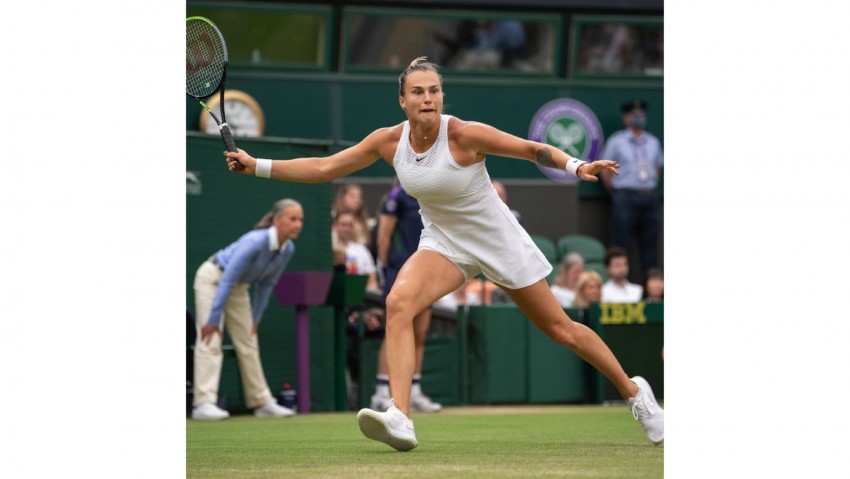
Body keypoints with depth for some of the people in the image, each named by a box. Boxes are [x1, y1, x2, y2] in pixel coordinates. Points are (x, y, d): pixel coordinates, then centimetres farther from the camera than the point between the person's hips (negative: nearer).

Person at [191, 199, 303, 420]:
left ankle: (262, 402, 12)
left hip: (238, 286, 7)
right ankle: (204, 403, -21)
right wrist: (214, 319, -30)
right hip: (213, 278, -7)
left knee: (248, 343, 8)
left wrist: (255, 319, 6)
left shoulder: (287, 250, -10)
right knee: (210, 341, -15)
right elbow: (227, 280, -32)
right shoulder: (255, 243, -34)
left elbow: (266, 284, 4)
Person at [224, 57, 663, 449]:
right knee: (398, 303, -26)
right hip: (444, 243, 3)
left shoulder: (466, 135, -23)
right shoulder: (389, 141, -11)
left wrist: (577, 166, -36)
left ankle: (633, 391, 29)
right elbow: (324, 168, -4)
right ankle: (400, 420, -36)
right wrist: (256, 166, -9)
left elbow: (535, 150, -18)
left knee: (561, 329, 4)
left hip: (499, 240, -3)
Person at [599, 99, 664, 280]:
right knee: (621, 245, -8)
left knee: (650, 246, 5)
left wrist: (649, 190, 15)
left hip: (649, 199, 5)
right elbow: (605, 171, 3)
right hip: (626, 199, -5)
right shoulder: (616, 141, 1)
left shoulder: (653, 142, 14)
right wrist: (616, 195, 4)